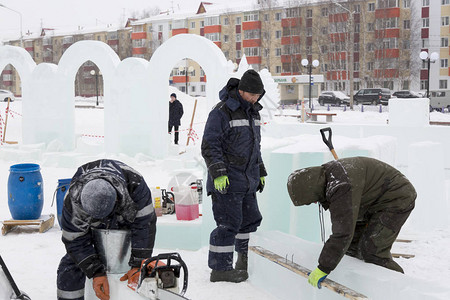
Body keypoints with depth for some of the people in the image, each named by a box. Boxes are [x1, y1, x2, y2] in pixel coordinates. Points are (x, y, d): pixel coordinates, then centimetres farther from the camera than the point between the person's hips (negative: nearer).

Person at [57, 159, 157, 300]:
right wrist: (96, 273, -29)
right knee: (71, 265, -12)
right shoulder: (74, 200, -40)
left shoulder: (135, 185, -42)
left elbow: (144, 225, -32)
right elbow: (76, 241, -27)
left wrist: (138, 266, -31)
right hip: (90, 227, 0)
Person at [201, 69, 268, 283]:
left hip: (248, 180, 8)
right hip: (226, 181, -8)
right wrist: (218, 173, -21)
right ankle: (220, 269, 3)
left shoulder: (253, 112, 14)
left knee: (251, 219, 15)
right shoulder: (222, 112, -13)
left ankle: (245, 260, 32)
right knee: (229, 223, -7)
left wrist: (260, 172, 23)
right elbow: (209, 146, -14)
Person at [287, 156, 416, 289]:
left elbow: (343, 233, -37)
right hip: (375, 201, 10)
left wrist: (323, 269, -33)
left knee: (372, 252, -16)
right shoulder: (324, 174, -4)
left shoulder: (342, 186, -36)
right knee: (352, 247, 8)